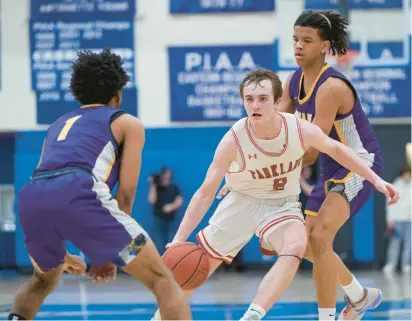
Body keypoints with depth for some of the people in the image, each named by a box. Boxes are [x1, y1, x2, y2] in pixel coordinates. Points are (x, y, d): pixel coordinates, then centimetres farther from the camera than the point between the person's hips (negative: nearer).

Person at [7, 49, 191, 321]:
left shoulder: (60, 124, 39)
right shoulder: (128, 123, 24)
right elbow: (125, 192, 13)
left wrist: (62, 255, 49)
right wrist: (109, 253, 17)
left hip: (30, 197, 6)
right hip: (78, 192, -5)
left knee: (45, 280, 37)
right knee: (161, 279, 4)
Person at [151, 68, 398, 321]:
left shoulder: (302, 130, -22)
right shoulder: (233, 141, -26)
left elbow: (336, 149, 1)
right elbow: (206, 193, -21)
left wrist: (375, 180, 1)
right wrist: (180, 239, -28)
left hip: (282, 205, 0)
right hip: (242, 203, 0)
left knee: (295, 249, -32)